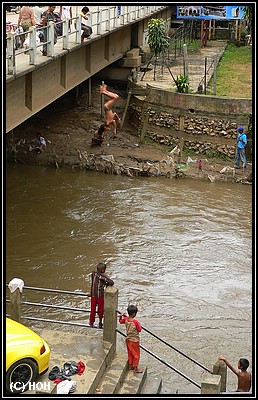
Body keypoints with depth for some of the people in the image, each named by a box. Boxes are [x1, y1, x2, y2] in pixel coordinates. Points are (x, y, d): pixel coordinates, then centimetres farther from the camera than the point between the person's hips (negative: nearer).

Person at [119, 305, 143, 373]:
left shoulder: (125, 319, -8)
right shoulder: (135, 322, -27)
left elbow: (120, 321, 12)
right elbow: (139, 330, -17)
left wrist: (121, 316, 12)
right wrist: (138, 325, -2)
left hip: (128, 339, 6)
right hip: (134, 340, -6)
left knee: (130, 353, 21)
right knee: (136, 354, 8)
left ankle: (130, 365, 31)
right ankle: (135, 368, 14)